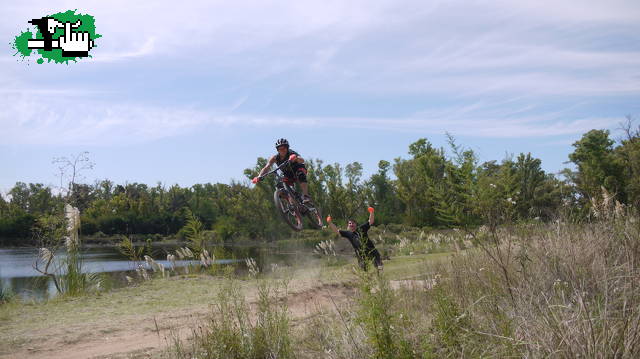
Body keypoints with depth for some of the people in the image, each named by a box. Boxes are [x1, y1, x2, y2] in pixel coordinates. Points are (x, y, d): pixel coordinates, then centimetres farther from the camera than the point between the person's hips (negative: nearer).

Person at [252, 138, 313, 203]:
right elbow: (266, 167, -29)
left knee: (301, 175, -36)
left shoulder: (292, 154, -30)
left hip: (299, 169, -4)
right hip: (288, 175, 4)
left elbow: (302, 160, -50)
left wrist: (296, 158, -73)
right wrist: (259, 177, -47)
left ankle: (306, 196, -37)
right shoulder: (275, 158, -20)